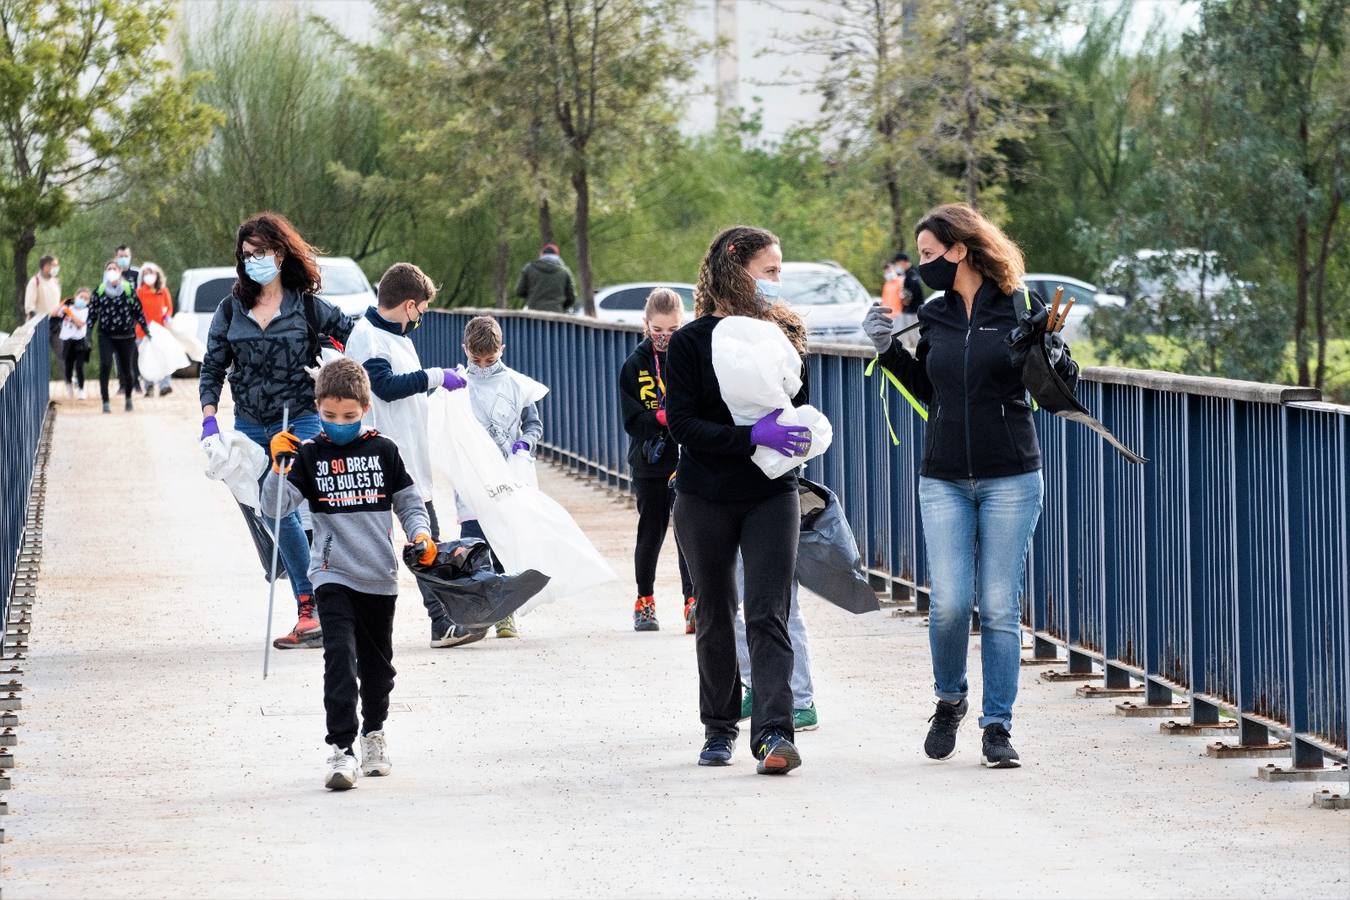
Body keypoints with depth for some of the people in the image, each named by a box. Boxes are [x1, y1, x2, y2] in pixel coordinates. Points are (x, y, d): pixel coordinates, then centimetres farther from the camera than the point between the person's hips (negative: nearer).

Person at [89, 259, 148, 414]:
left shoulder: (129, 290, 0)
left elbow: (138, 311, 6)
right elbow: (92, 312, 5)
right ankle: (106, 401, -12)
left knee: (127, 368, 7)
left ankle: (128, 398, 32)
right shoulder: (99, 291, 2)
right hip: (106, 335, 0)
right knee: (105, 366, -16)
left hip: (126, 335, 0)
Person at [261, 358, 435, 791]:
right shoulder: (309, 455, -1)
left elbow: (409, 502, 10)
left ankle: (374, 732, 37)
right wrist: (280, 466, -22)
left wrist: (420, 535, -7)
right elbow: (276, 505, -8)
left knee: (377, 663, 15)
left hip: (380, 577, 2)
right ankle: (341, 749, -20)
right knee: (340, 658, -18)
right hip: (333, 576, -2)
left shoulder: (383, 451, 2)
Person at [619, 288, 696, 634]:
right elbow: (632, 420, -4)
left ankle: (694, 603, -7)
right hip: (650, 465, 1)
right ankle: (644, 602, 23)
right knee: (650, 534, 10)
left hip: (688, 462, -1)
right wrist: (662, 417, -19)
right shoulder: (635, 364, 1)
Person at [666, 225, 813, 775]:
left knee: (769, 615, -11)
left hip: (772, 495, 1)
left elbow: (800, 407, 12)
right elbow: (684, 424, -13)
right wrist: (752, 436, -24)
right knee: (715, 615, 10)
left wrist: (799, 437, -11)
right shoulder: (691, 342, -5)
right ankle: (719, 728, 24)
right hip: (706, 498, -1)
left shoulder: (784, 333, 5)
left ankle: (773, 732, -20)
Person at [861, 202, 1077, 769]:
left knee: (999, 607, -1)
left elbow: (1061, 389, -2)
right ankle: (949, 701, 18)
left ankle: (998, 727, 7)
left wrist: (1051, 355, -22)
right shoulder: (934, 316, 8)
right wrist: (887, 348, 10)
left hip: (1010, 478, -3)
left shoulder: (1020, 307, -4)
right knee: (950, 602, -7)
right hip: (943, 481, 3)